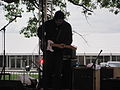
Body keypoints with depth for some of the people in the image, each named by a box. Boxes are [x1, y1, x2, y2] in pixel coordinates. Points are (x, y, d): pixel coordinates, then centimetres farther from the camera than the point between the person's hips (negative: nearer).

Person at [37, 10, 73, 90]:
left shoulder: (67, 26, -2)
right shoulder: (48, 24, -4)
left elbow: (69, 39, 4)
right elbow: (39, 31, 8)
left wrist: (65, 44, -17)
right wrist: (45, 41, -6)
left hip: (60, 51, 1)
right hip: (48, 48, 0)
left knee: (58, 72, 0)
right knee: (47, 69, -3)